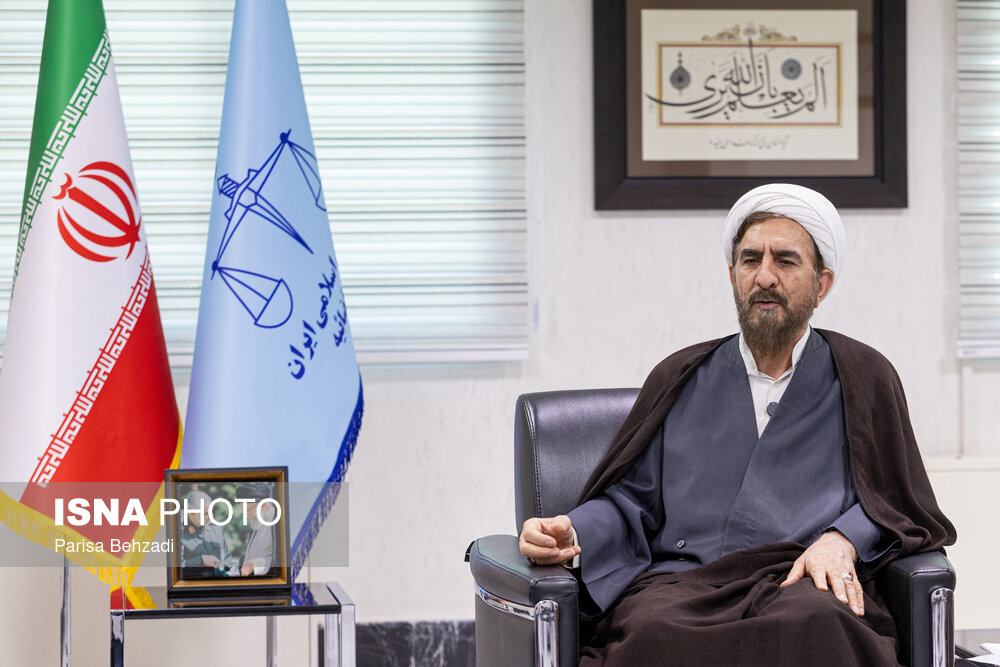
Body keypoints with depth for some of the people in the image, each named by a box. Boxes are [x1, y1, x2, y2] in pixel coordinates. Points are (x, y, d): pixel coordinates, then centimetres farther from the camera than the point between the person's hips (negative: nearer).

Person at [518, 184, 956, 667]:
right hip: (681, 581, 1)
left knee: (815, 624, -40)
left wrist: (841, 541, -8)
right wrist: (572, 536, -2)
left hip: (804, 584, -1)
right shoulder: (680, 381, 24)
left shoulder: (863, 379, 18)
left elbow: (893, 501, 14)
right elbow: (628, 498, 20)